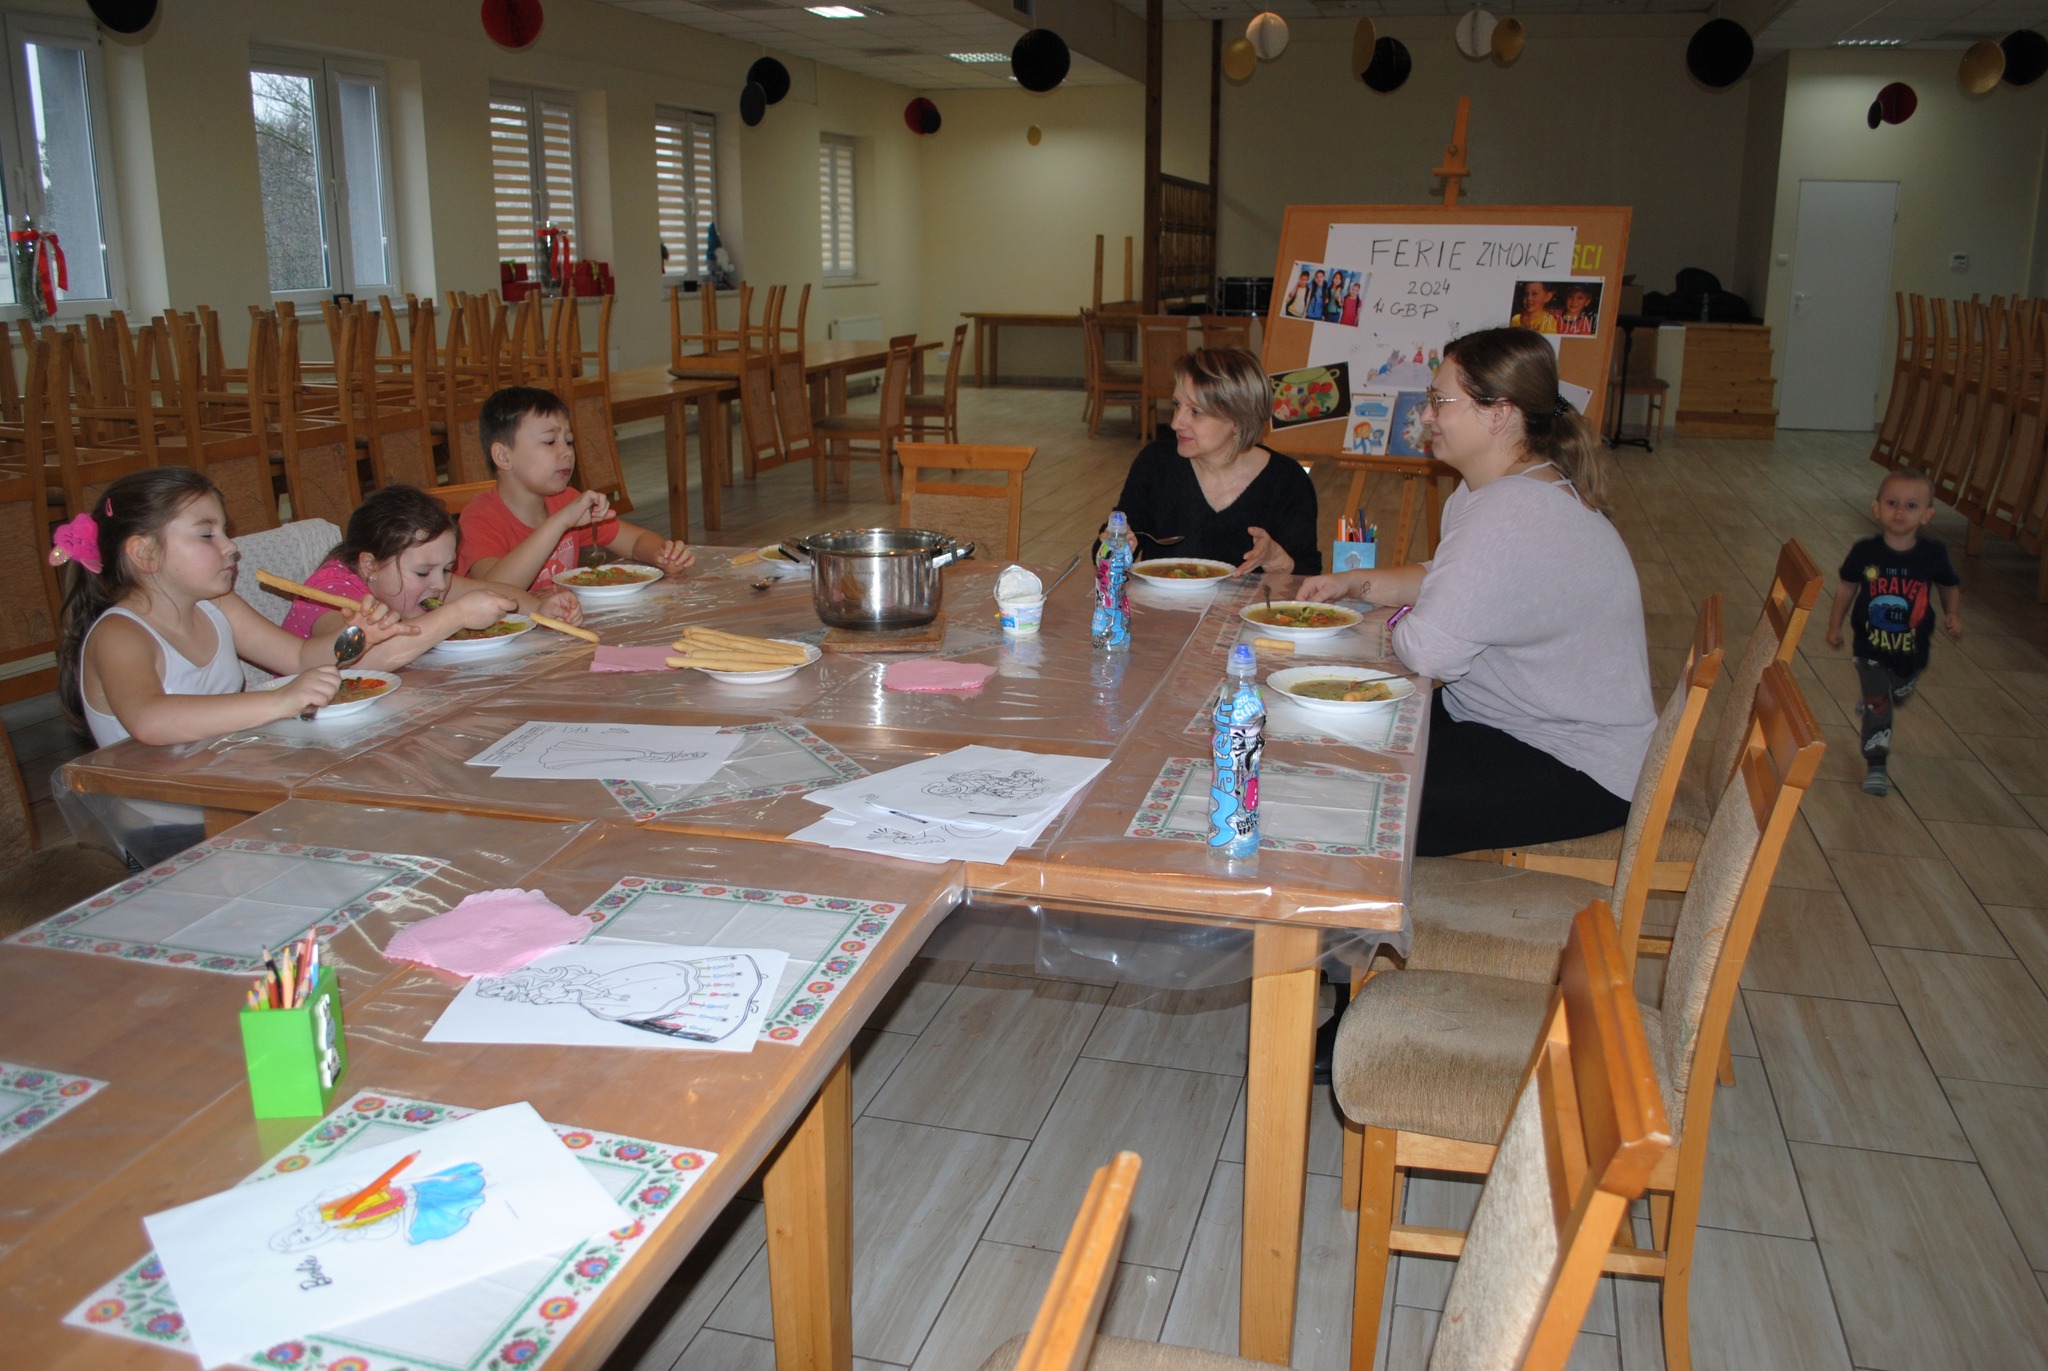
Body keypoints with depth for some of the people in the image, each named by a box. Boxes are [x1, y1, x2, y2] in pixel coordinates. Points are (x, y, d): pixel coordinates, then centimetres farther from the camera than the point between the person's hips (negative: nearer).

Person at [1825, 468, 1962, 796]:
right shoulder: (1865, 552, -16)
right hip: (1870, 645, -3)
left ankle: (1870, 698, 59)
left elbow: (1950, 586, 4)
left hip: (1912, 647, 3)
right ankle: (1875, 766, 2)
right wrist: (1835, 626, 4)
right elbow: (1847, 587, 0)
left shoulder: (1933, 553, -14)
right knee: (1878, 704, -6)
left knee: (1900, 695, 26)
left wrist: (1953, 614, -11)